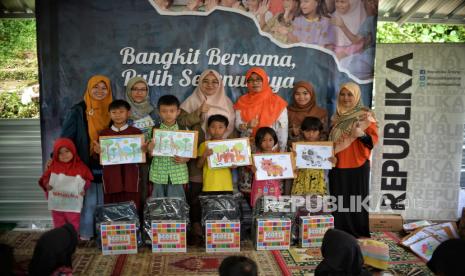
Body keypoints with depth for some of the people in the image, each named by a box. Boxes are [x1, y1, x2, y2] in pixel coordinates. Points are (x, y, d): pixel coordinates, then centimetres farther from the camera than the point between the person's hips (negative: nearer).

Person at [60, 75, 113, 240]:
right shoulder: (78, 111, -5)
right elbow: (65, 137, -6)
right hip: (86, 164, -3)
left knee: (104, 201, 11)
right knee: (89, 201, 2)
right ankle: (85, 233, 16)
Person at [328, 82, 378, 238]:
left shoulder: (366, 116, -4)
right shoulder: (337, 116, 12)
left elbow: (374, 140, -8)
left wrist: (362, 134, -26)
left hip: (358, 165, -5)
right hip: (338, 165, 5)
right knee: (338, 200, 6)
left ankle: (358, 234, 9)